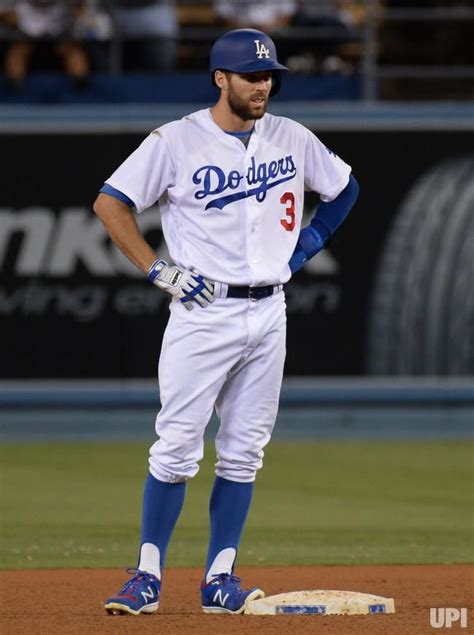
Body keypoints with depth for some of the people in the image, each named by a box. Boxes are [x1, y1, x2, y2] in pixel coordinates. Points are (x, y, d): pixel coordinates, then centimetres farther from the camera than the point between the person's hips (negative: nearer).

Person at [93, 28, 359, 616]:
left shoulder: (291, 139, 7)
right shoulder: (176, 141, -7)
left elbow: (344, 188, 23)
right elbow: (110, 202, -4)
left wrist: (309, 242, 10)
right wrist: (156, 269, -10)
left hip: (268, 314, 4)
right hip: (203, 312, -4)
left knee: (243, 452, 5)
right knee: (177, 447, -7)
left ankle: (220, 579, 10)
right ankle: (147, 577, -1)